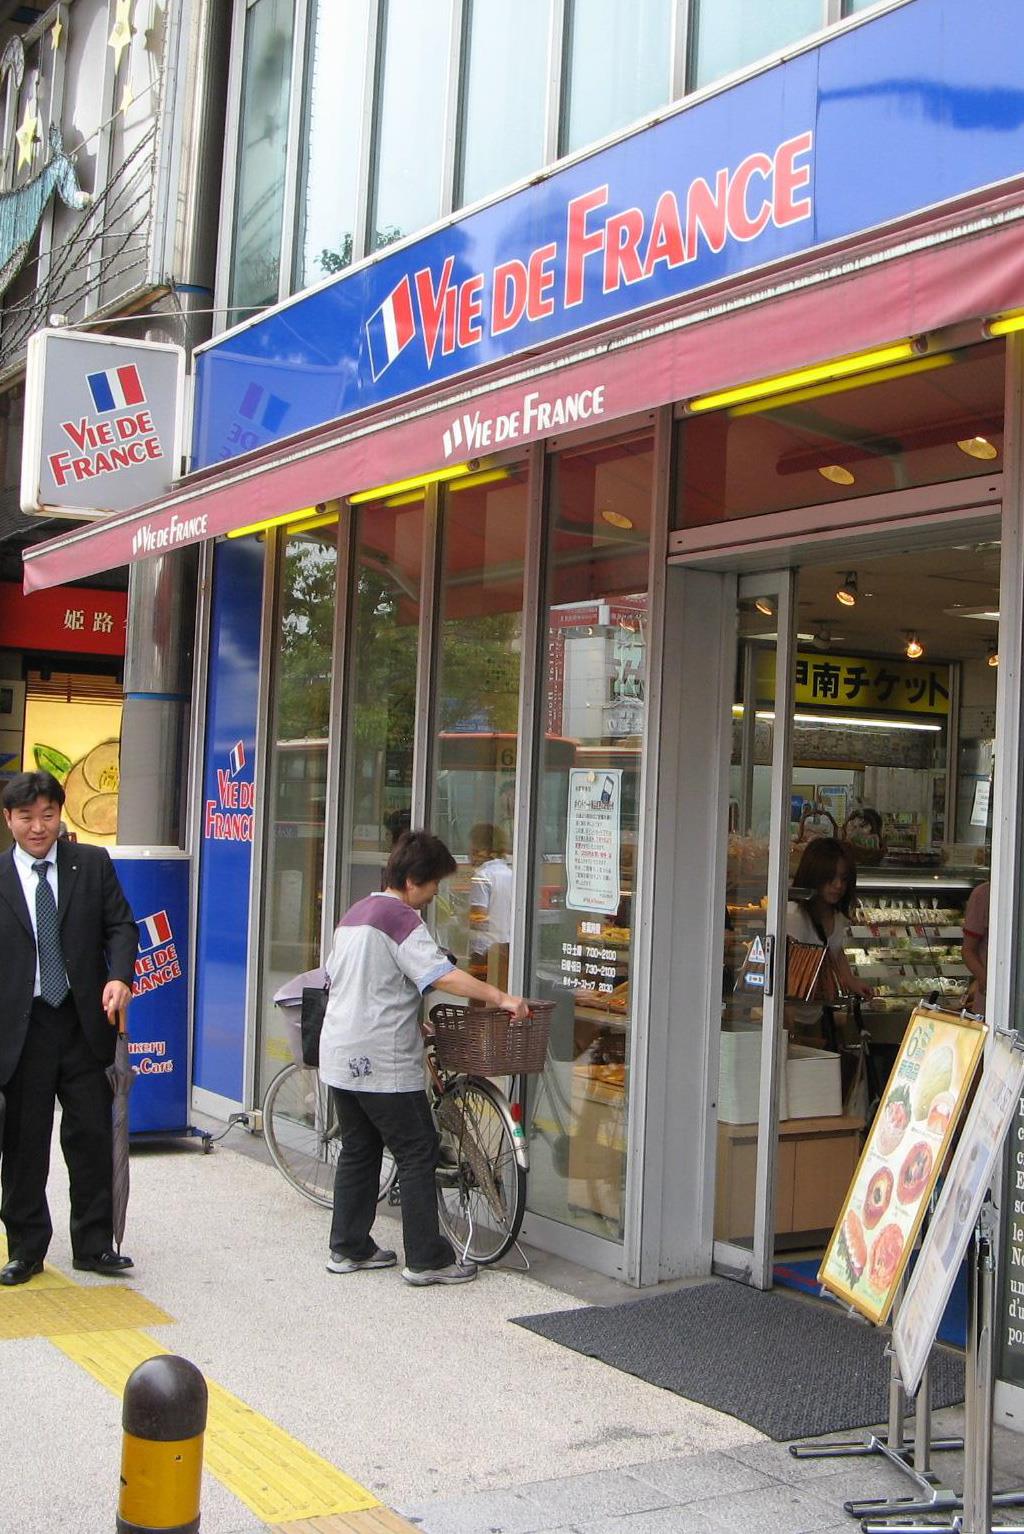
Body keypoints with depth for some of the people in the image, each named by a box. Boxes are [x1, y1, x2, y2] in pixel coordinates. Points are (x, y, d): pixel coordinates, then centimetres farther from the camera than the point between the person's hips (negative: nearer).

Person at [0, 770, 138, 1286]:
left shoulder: (93, 864, 4)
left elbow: (120, 925, 3)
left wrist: (119, 976, -15)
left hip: (83, 1021, 1)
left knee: (92, 1136, 6)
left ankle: (93, 1245, 18)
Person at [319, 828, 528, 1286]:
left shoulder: (354, 914, 15)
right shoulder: (401, 919, -14)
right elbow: (443, 975, -24)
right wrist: (501, 997, -22)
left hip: (340, 1057, 9)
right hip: (384, 1063, -9)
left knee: (358, 1150, 16)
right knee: (417, 1154, -2)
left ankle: (348, 1248, 21)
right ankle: (426, 1259, 0)